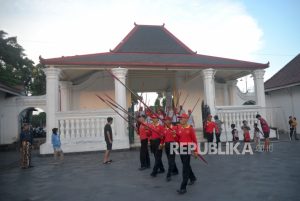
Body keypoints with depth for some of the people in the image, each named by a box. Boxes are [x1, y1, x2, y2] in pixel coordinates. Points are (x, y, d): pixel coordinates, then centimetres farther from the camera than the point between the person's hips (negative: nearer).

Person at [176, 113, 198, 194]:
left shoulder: (190, 128, -9)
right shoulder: (178, 128, 7)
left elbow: (194, 140, -6)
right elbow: (178, 138, 11)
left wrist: (195, 151, -5)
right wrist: (175, 135, -11)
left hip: (188, 149, -6)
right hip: (181, 149, 6)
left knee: (185, 167, -7)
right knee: (186, 165, 21)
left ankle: (183, 187, -3)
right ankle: (193, 178, 46)